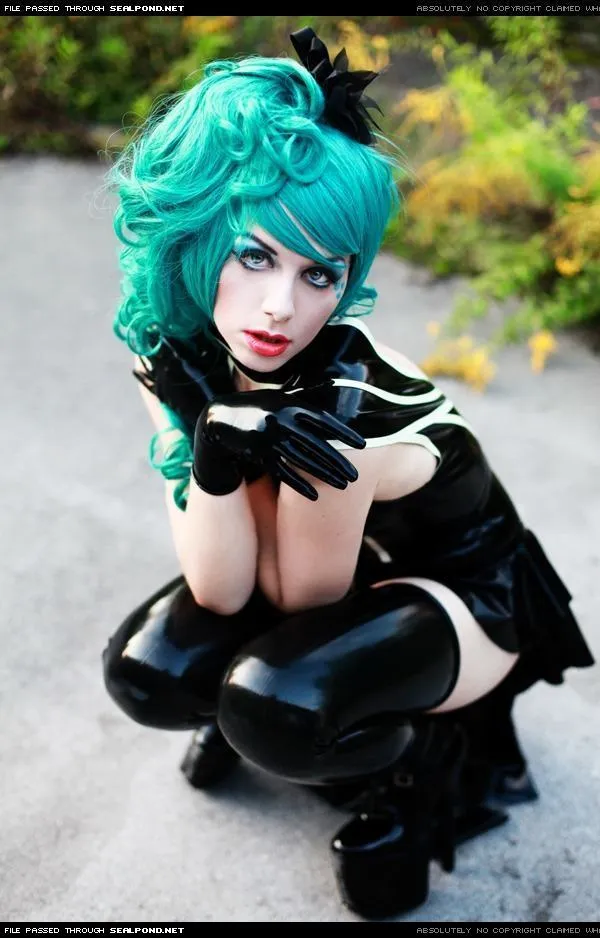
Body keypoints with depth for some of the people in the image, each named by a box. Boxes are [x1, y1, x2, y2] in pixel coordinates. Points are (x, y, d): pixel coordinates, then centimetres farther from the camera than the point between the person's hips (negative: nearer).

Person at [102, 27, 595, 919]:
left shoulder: (341, 389, -35)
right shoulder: (174, 350, -17)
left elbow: (303, 600, -19)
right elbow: (222, 593, -20)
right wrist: (216, 449, -37)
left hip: (471, 594, -5)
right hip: (350, 578, 6)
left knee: (275, 704, -32)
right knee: (149, 672, -16)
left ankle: (430, 755, 0)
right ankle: (258, 705, 16)